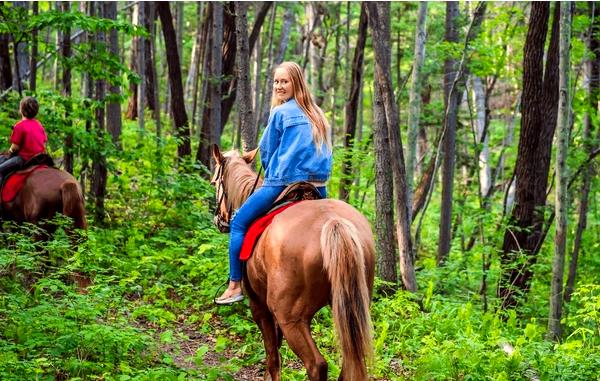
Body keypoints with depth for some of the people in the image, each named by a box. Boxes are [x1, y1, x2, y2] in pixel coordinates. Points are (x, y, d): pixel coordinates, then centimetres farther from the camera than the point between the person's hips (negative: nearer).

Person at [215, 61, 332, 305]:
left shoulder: (280, 113, -3)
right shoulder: (317, 115, 15)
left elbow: (267, 152, 4)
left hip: (283, 183, -6)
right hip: (319, 189, 6)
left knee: (239, 223, 5)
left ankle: (235, 285, 0)